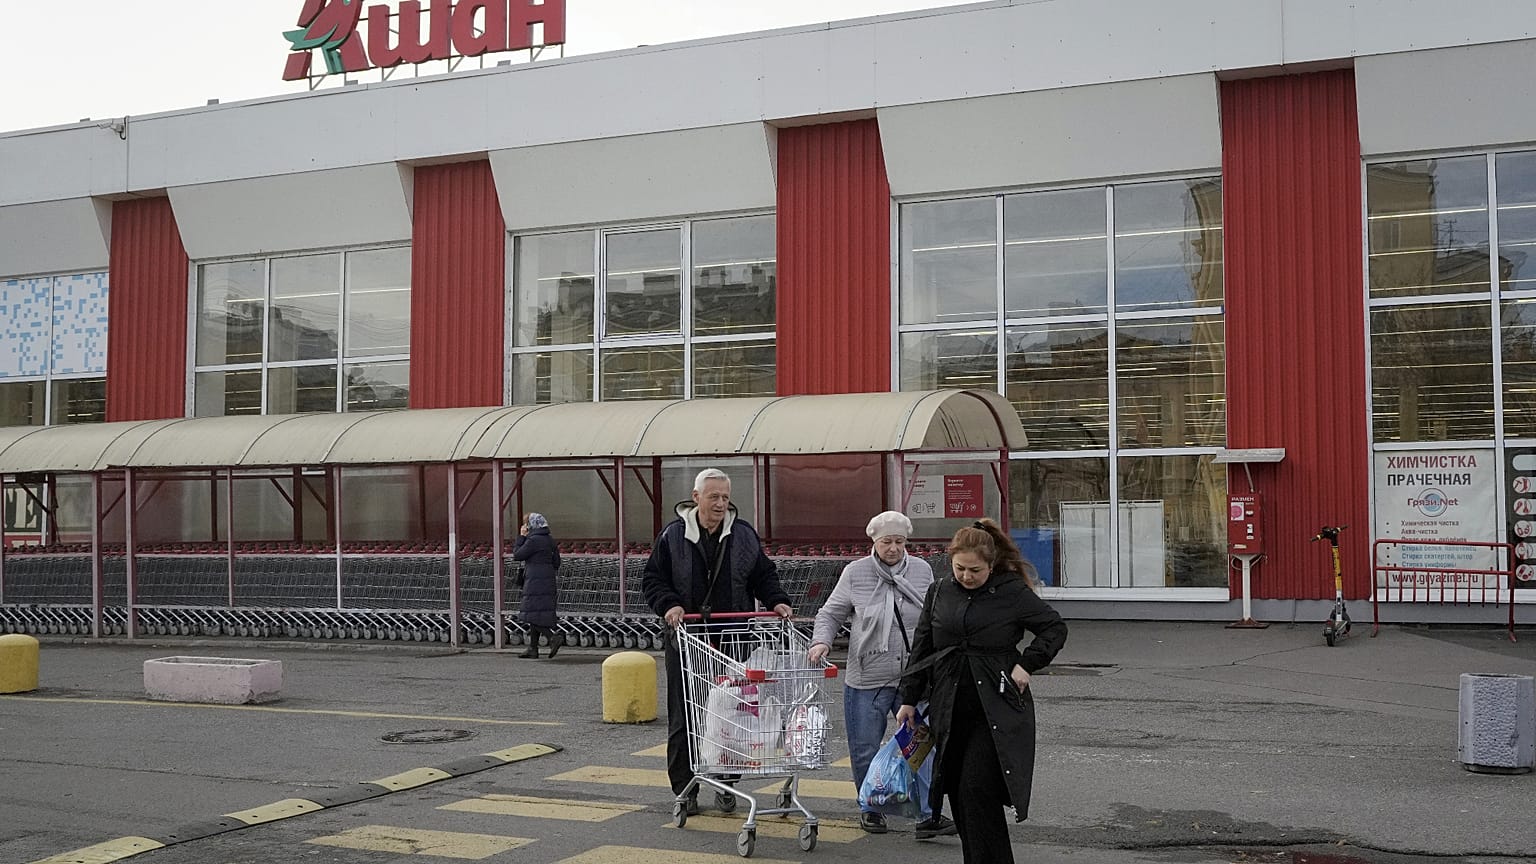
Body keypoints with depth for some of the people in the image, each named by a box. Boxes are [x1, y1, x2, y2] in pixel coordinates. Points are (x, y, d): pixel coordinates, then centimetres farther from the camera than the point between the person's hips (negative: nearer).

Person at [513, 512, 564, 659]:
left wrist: (521, 537, -1)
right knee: (537, 614, 13)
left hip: (535, 583, -9)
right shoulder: (550, 540, 11)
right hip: (548, 582, 9)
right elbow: (556, 563, 14)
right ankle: (532, 648, 16)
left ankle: (553, 637, -19)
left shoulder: (533, 540, -15)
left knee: (533, 615, -7)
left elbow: (517, 555, -8)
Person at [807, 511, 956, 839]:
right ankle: (870, 809, 26)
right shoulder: (855, 573, -2)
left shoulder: (921, 570, 5)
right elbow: (831, 614, 4)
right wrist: (821, 641, -15)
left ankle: (929, 814, 2)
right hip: (867, 680, -1)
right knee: (865, 750, 8)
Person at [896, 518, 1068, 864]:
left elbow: (1056, 628, 5)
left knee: (976, 789, -12)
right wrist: (909, 699, 12)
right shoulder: (939, 593, 8)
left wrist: (1027, 664, -7)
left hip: (995, 710, -5)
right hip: (950, 710, 5)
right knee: (957, 792, 7)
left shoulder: (1012, 592, -4)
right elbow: (921, 648, 13)